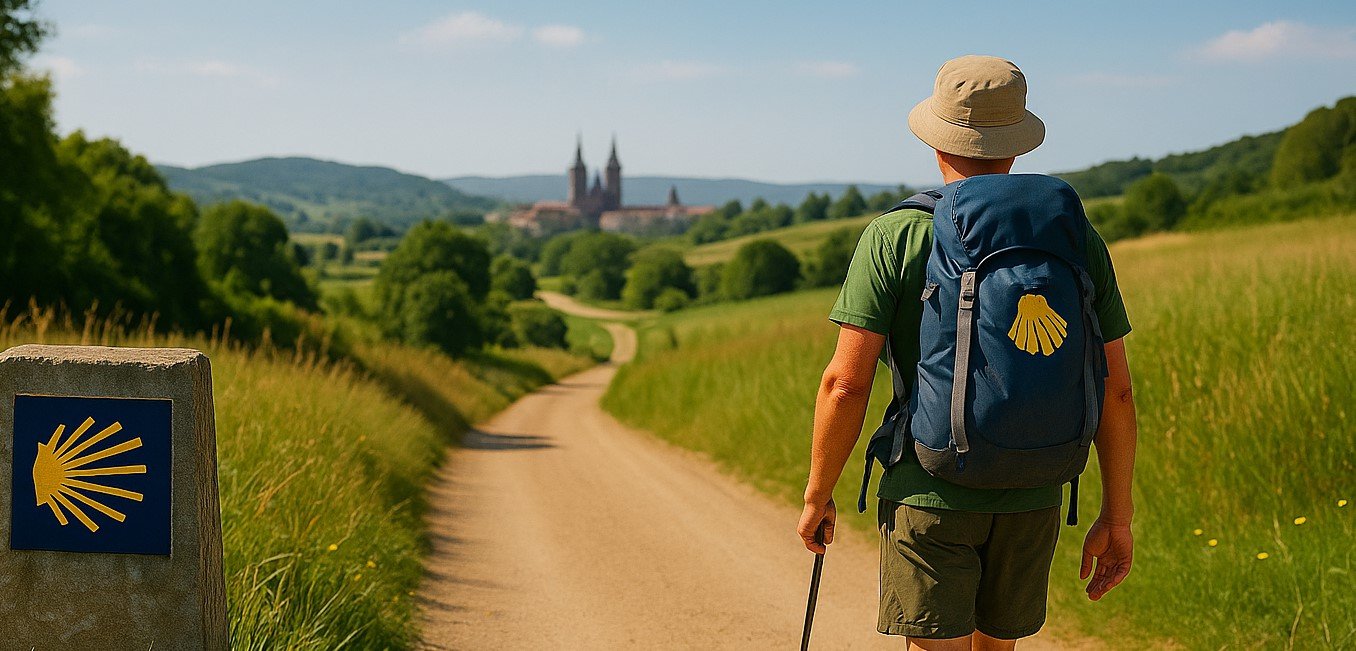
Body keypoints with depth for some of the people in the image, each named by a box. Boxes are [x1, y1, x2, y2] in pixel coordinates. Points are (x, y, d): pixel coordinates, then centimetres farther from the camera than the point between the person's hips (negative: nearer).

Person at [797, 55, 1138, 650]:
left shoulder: (896, 236, -7)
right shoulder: (1075, 239, 3)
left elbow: (846, 383, -11)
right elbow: (1115, 391, 2)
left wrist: (818, 495, 1)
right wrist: (1116, 516, 10)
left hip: (928, 493, -4)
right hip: (1032, 500, 4)